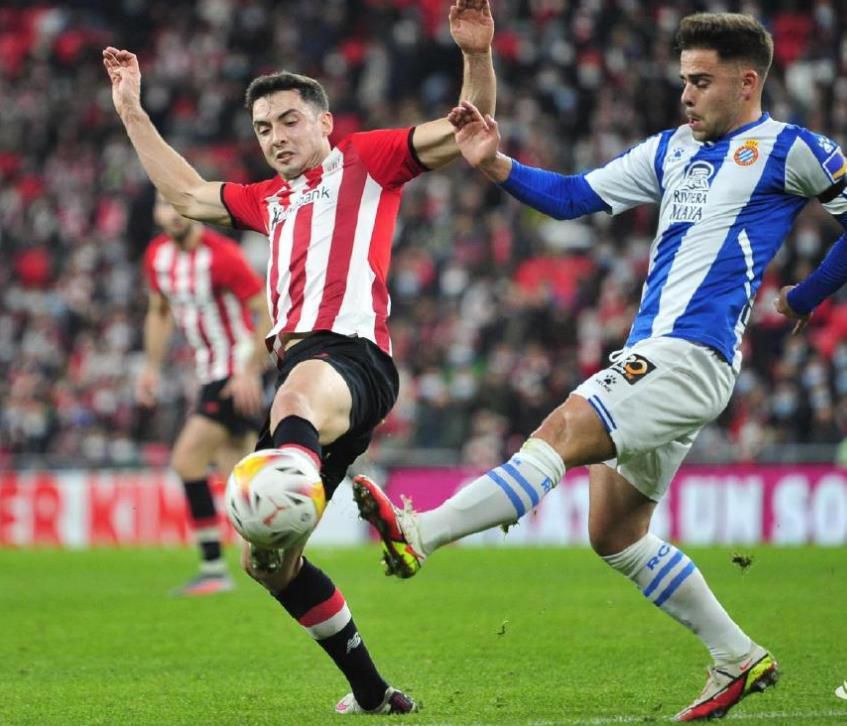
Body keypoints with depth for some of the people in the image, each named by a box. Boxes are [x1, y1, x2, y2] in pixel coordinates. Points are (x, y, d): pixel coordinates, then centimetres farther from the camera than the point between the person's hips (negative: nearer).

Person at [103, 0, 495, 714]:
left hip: (351, 353, -9)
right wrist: (132, 111, 48)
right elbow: (185, 193, 48)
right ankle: (371, 692, 16)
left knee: (297, 401, -47)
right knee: (268, 563, 6)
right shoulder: (269, 199, 34)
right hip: (299, 370, 9)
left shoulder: (367, 160, 15)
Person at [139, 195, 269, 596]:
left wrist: (251, 371, -23)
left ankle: (213, 568, -7)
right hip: (209, 371, 8)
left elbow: (269, 311, -19)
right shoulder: (157, 256, 4)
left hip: (237, 374, -8)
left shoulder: (221, 255, -20)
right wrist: (151, 366, 12)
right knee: (241, 473, 8)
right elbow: (159, 312, 20)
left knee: (187, 460, -14)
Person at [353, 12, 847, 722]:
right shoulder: (672, 149, 20)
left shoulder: (788, 149, 1)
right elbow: (572, 196, 19)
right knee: (616, 536, 11)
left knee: (560, 433, -25)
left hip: (691, 357, -9)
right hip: (649, 359, 9)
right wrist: (495, 165, 4)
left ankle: (417, 533, -35)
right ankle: (738, 659, 18)